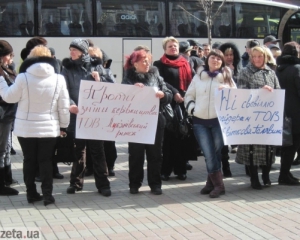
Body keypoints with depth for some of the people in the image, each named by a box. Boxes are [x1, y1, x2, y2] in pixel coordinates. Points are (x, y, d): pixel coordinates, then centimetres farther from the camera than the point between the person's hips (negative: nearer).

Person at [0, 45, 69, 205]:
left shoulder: (23, 78, -10)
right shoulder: (58, 79, -5)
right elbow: (63, 106, -2)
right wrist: (63, 125, 9)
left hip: (26, 128, 0)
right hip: (49, 128, 0)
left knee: (29, 161, 12)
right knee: (46, 161, 8)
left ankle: (31, 193, 16)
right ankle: (47, 195, 5)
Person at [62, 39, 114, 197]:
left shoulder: (96, 66, 6)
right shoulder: (68, 68, 7)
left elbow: (112, 85, 5)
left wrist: (99, 80, -13)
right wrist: (70, 104, -23)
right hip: (76, 115, 1)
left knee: (97, 150, 3)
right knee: (77, 150, 10)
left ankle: (102, 184, 10)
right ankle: (76, 182, 22)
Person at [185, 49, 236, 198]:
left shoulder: (227, 77, 8)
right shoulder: (198, 76, 11)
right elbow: (189, 95, 16)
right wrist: (192, 108, 1)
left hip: (219, 120, -1)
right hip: (200, 121, 1)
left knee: (215, 153, 2)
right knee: (209, 155, -3)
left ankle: (212, 182, 14)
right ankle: (218, 185, 5)